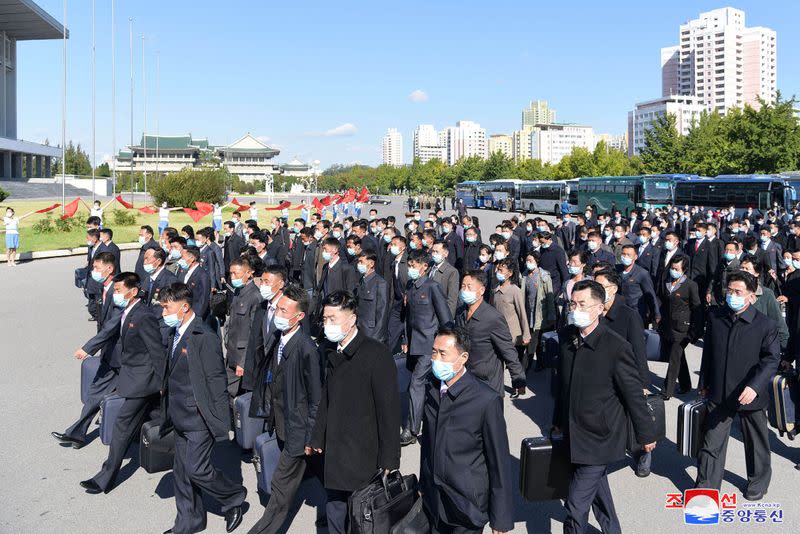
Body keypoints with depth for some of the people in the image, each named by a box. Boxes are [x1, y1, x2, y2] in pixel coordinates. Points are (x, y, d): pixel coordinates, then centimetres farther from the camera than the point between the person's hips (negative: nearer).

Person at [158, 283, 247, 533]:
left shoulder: (204, 338, -19)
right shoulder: (176, 334, 8)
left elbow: (216, 381, -18)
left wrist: (219, 422, -17)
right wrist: (168, 412, 18)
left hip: (199, 418, -9)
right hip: (181, 416, 9)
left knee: (197, 469, -4)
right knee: (181, 471, 15)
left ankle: (234, 497, 20)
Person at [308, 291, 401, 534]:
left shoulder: (376, 354, -15)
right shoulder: (328, 351, 5)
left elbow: (389, 409, -13)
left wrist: (388, 460, -12)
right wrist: (317, 438, 13)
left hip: (365, 457, -6)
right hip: (334, 455, 6)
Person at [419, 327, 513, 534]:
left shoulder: (487, 400, -18)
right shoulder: (431, 389, 0)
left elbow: (499, 461, -13)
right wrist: (423, 484, 15)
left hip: (467, 507, -5)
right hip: (433, 501, 5)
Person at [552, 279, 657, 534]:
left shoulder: (616, 346, -21)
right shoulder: (565, 336, -2)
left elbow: (634, 394, -12)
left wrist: (646, 434, -4)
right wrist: (558, 420, 18)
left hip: (599, 438, -6)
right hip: (574, 433, 6)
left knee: (576, 505, -6)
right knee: (597, 487, 25)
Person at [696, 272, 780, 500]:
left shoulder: (765, 325, -12)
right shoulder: (715, 318, -1)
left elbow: (771, 359, -15)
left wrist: (754, 386, -28)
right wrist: (704, 383, 13)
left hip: (750, 396, -2)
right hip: (719, 394, 2)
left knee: (756, 444, 18)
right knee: (711, 443, 5)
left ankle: (758, 482, 42)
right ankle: (705, 489, 16)